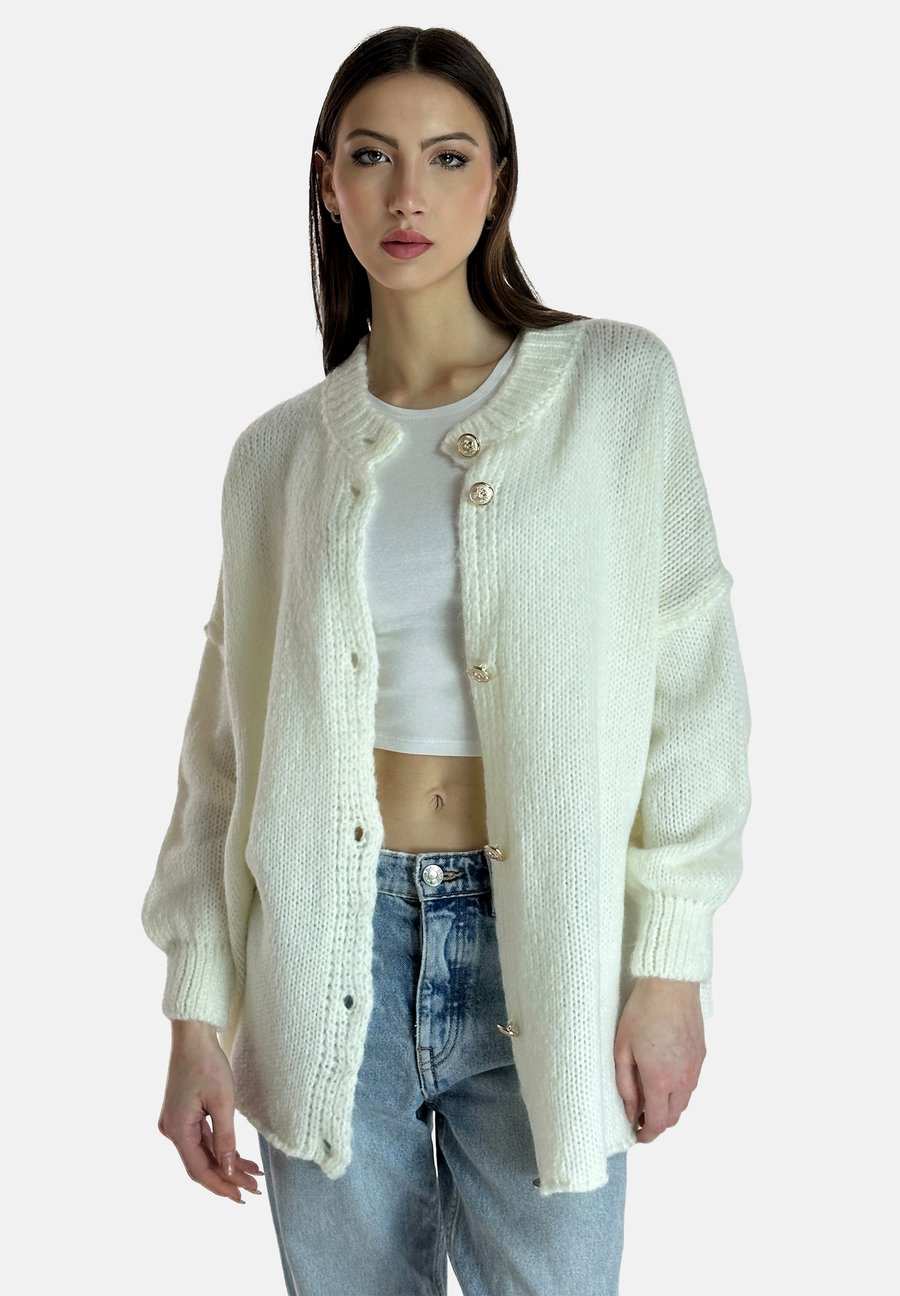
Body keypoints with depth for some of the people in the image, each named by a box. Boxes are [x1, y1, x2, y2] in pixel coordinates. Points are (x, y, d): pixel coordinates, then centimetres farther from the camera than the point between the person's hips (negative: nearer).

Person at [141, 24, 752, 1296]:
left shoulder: (618, 384, -1)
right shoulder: (281, 450, 5)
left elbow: (692, 681, -3)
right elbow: (226, 746, 6)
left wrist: (671, 962, -7)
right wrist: (198, 1013, 3)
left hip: (541, 952, -1)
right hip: (330, 956, 2)